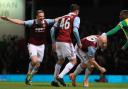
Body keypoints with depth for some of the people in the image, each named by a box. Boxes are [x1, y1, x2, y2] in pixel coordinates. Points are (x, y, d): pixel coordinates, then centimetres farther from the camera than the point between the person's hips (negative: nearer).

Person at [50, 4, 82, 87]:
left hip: (58, 41, 6)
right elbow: (75, 30, -14)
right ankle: (60, 76, -14)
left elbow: (52, 29, 15)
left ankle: (55, 80, 20)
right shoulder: (76, 18, 3)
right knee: (73, 61, 4)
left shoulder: (62, 17, 20)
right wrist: (79, 42, -4)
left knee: (60, 60, 23)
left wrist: (53, 42, 21)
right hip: (67, 42, -6)